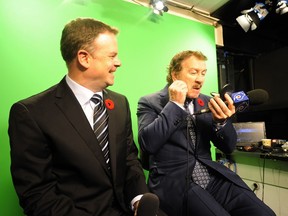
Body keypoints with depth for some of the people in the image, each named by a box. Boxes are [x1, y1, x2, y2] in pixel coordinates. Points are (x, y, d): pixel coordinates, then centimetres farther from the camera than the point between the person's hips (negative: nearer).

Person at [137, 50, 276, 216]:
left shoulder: (206, 102, 9)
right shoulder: (150, 102, -3)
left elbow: (229, 147, 8)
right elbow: (148, 144, -18)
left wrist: (221, 121, -13)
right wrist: (175, 104, -16)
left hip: (213, 176, 5)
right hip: (174, 181, -4)